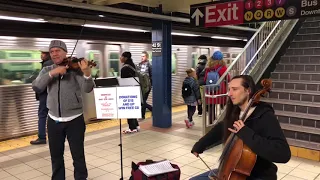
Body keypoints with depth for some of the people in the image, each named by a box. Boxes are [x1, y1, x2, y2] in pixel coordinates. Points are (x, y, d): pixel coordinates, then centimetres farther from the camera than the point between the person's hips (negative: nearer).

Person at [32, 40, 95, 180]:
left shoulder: (75, 68, -6)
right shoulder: (47, 70, 6)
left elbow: (87, 89, -21)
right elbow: (36, 87, -11)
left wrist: (87, 73, -40)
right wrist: (52, 73, -23)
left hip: (74, 119, -3)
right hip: (53, 120, 4)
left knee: (78, 155, 5)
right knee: (56, 155, 16)